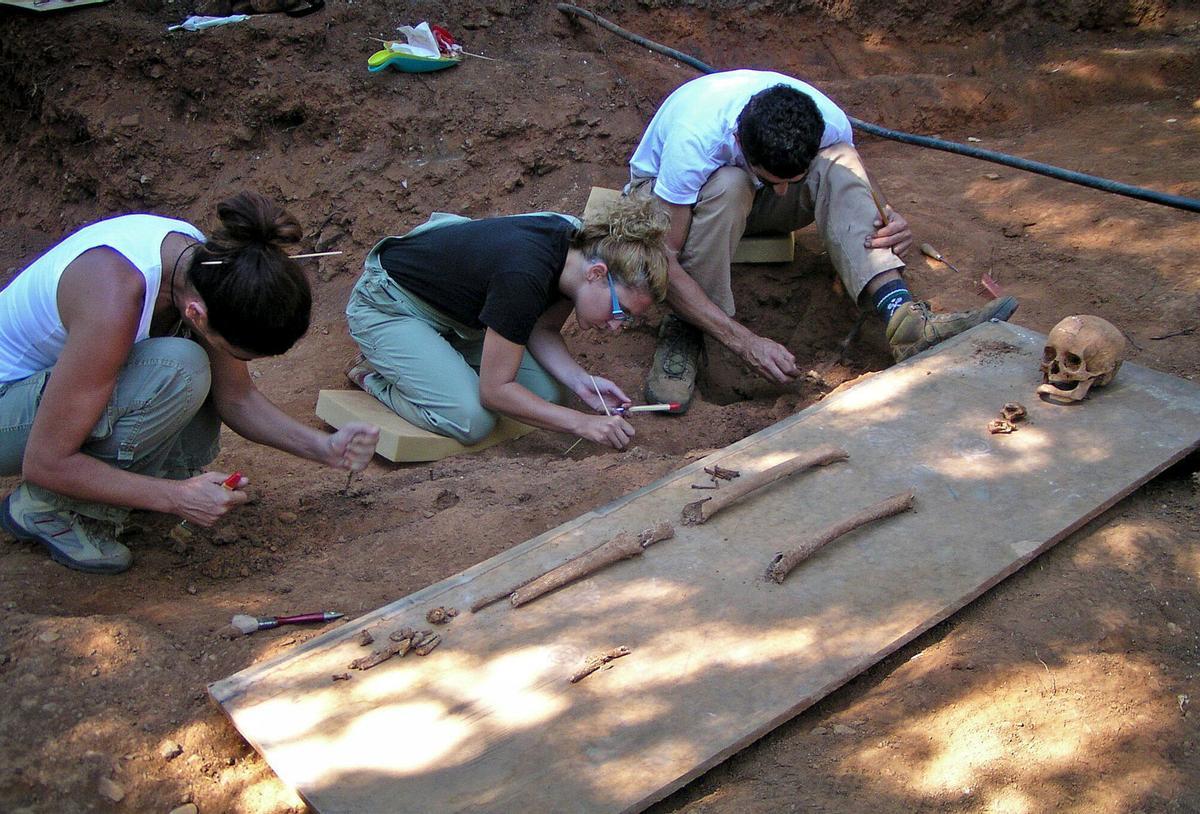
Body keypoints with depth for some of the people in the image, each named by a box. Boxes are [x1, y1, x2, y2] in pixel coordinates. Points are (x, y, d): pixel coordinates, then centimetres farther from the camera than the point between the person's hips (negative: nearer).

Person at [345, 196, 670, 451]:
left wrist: (581, 381, -16)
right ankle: (374, 373, 1)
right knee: (472, 421, -25)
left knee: (547, 393, -5)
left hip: (454, 312, 8)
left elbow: (542, 330, 1)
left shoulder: (576, 247, -14)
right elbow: (495, 389, -30)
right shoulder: (523, 276, -38)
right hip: (386, 309, -8)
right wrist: (582, 423, -31)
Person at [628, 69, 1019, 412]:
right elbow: (662, 263, -37)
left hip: (750, 200, 4)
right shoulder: (694, 139, -39)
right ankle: (683, 329, -25)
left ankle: (903, 317, -38)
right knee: (728, 186, -40)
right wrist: (744, 340, -43)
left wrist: (890, 226, -28)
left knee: (838, 162, -27)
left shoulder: (827, 122, -25)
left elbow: (853, 192, -4)